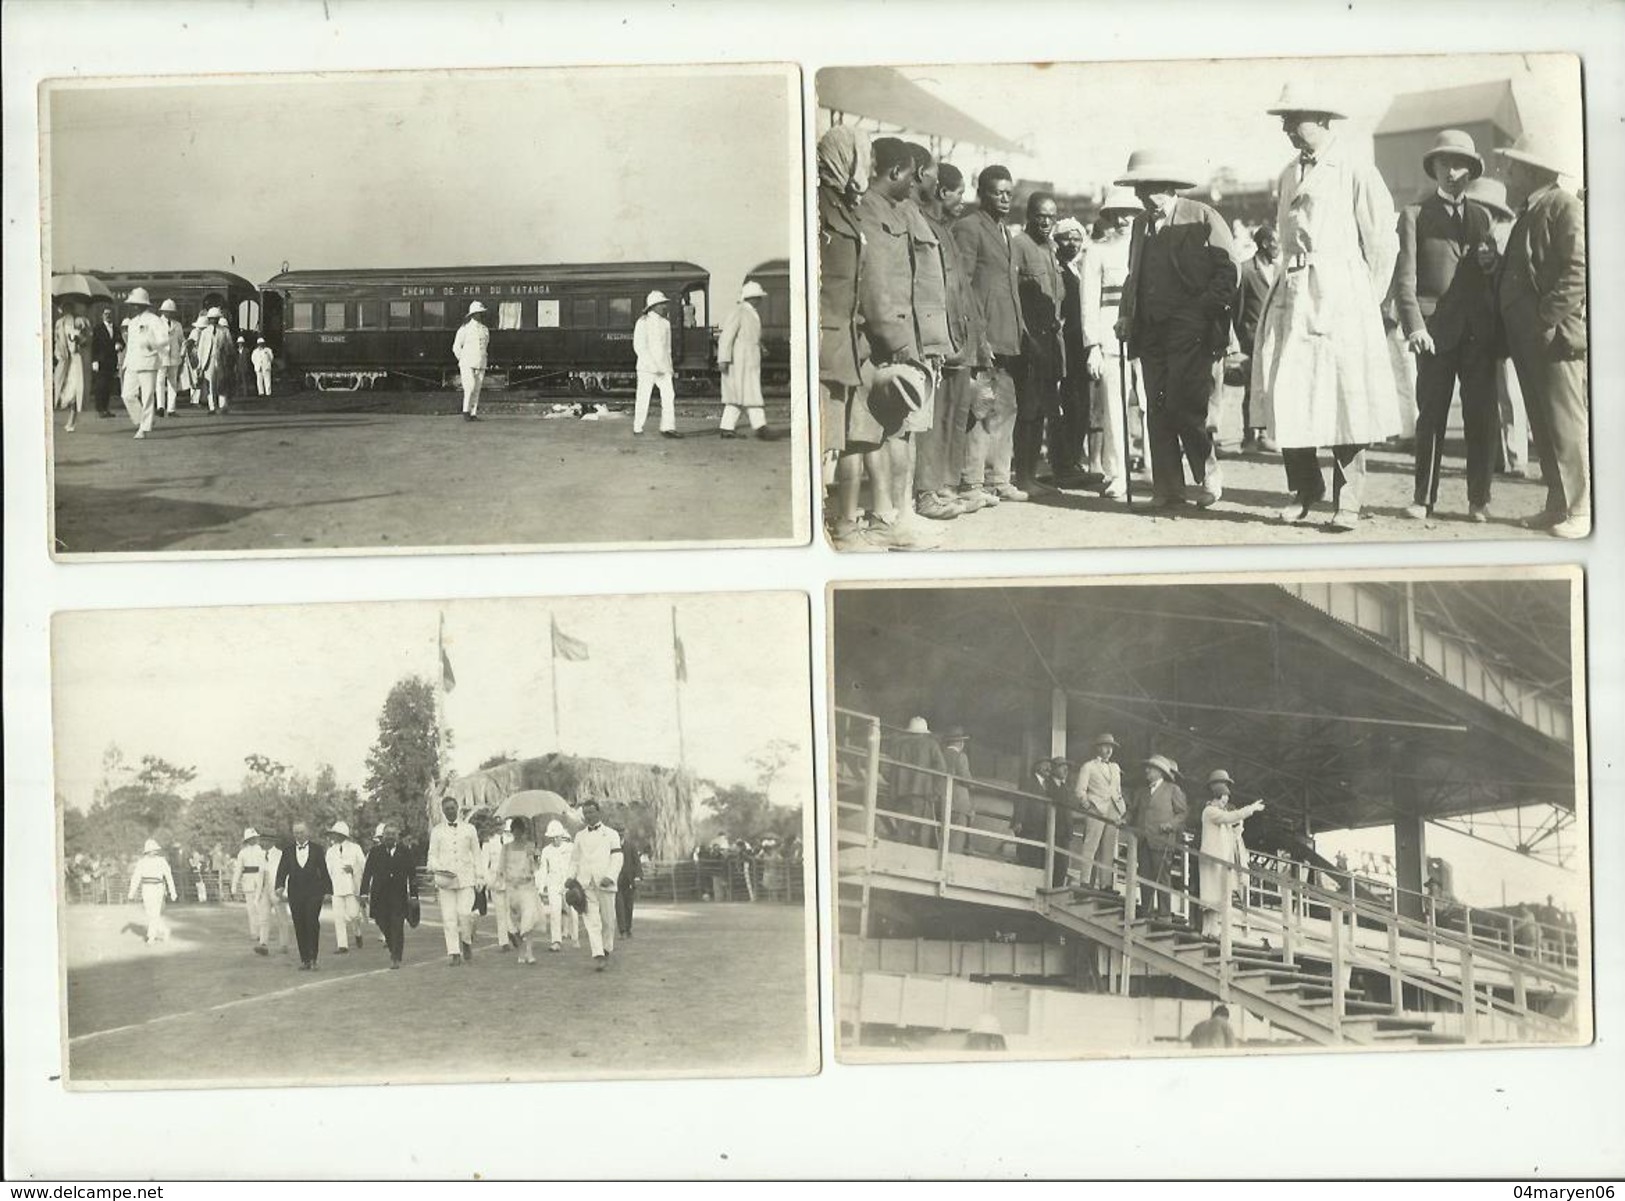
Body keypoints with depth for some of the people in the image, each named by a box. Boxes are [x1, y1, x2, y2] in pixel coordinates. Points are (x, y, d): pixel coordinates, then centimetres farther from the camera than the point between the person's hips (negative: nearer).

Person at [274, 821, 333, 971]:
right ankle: (304, 959, 7)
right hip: (295, 893, 2)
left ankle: (312, 959, -9)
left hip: (313, 892, -2)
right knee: (299, 927, 1)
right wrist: (280, 886, -13)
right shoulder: (287, 851, 10)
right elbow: (282, 871, 3)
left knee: (312, 923, -13)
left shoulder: (317, 849, 6)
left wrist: (327, 889, 5)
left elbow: (324, 870, 7)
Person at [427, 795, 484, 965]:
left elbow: (476, 854, 12)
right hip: (445, 880, 0)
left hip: (466, 879, 0)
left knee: (465, 913, -13)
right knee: (449, 918, -4)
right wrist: (439, 869, -11)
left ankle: (467, 942, 13)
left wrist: (480, 877, 8)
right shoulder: (436, 831, 7)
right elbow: (432, 856, 8)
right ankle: (453, 953, 1)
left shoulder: (469, 829, 8)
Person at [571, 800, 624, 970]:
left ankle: (606, 951, 23)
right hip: (585, 884, 1)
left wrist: (610, 877, -16)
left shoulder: (611, 835, 8)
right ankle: (598, 956, -17)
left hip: (605, 884, -1)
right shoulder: (580, 837, 18)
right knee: (592, 920, -10)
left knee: (608, 920, 2)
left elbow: (617, 859, -1)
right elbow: (575, 860, 21)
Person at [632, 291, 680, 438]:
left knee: (668, 395, -9)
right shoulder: (643, 323, -5)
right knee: (643, 398, 1)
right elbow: (638, 347, -10)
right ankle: (637, 428, 13)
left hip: (663, 368, 5)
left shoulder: (665, 324, 15)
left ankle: (668, 428, -12)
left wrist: (668, 366, 14)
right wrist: (653, 365, -17)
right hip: (646, 368, -5)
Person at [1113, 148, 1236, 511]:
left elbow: (1226, 271, -5)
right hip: (1150, 330, 6)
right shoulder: (1141, 224, 18)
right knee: (1157, 410, 3)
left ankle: (1209, 478, 6)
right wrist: (1126, 315, 10)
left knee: (1184, 406, -12)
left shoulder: (1203, 218, -2)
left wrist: (1206, 312, -14)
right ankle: (1167, 490, 6)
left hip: (1190, 330, -6)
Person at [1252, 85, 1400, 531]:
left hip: (1340, 295, -5)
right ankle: (1304, 487, 15)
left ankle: (1347, 501, 5)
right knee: (1285, 395, -1)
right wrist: (1291, 282, 13)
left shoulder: (1355, 171, -3)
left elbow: (1383, 241, -2)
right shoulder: (1290, 174, 16)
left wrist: (1367, 300, 0)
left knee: (1344, 397, -3)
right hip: (1292, 294, 5)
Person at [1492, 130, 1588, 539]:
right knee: (1543, 427, 10)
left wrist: (1544, 317, -20)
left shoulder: (1564, 207, -8)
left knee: (1566, 426, -8)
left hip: (1556, 336, -9)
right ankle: (1557, 506, 15)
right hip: (1528, 340, 9)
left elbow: (1578, 271, -17)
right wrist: (1496, 264, 8)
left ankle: (1578, 512, -5)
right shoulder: (1528, 214, 20)